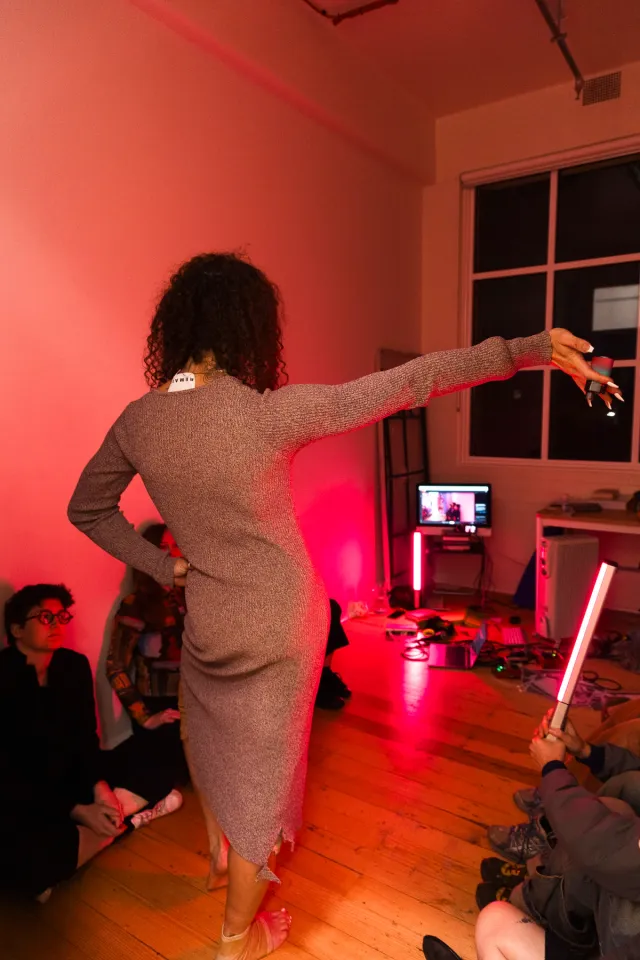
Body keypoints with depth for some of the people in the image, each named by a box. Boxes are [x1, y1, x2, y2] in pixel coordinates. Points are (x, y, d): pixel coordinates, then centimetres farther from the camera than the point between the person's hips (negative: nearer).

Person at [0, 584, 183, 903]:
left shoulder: (74, 665, -4)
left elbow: (86, 736, 0)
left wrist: (100, 787, -18)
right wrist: (77, 811, -25)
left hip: (72, 777, 6)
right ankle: (122, 823, -17)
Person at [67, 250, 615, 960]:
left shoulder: (137, 421, -10)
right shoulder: (268, 413, -27)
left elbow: (86, 508, 5)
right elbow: (400, 387, -26)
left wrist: (163, 565, 3)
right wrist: (525, 349, -20)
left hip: (206, 626, 5)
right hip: (279, 627, -5)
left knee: (218, 743, 31)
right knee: (262, 766, 16)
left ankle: (226, 852, 61)